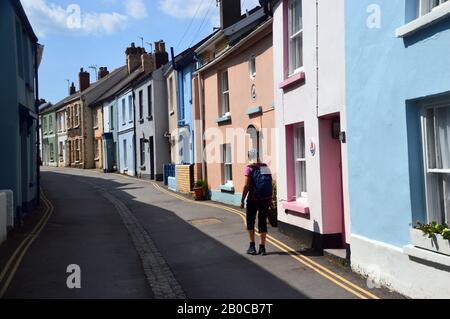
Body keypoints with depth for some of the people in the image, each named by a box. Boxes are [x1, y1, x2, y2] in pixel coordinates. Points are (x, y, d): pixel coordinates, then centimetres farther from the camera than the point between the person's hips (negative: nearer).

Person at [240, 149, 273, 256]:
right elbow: (270, 184, 6)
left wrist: (242, 200, -8)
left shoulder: (249, 168, -9)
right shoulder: (266, 167, 5)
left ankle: (252, 246, 11)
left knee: (250, 221, 12)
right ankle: (262, 247, 11)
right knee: (263, 222, 10)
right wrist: (270, 199, 14)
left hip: (253, 199, -4)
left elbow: (247, 186, -14)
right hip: (266, 199, 4)